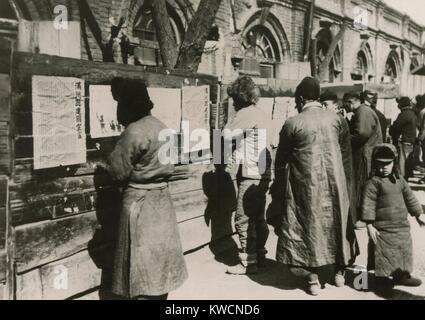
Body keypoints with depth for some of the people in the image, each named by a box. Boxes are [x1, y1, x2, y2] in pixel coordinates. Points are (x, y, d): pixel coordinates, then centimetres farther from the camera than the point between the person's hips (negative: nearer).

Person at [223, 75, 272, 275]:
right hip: (262, 174, 10)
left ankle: (248, 262, 1)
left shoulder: (246, 113, -12)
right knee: (258, 217, 16)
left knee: (243, 219, -4)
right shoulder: (260, 114, 17)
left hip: (251, 176, -10)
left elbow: (227, 136, -15)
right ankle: (259, 256, 25)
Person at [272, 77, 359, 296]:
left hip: (305, 184, -3)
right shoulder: (337, 119, 1)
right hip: (335, 182, 3)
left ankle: (313, 279, 13)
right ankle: (340, 272, 31)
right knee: (338, 222, 18)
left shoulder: (292, 123, -7)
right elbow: (347, 156, 6)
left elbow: (281, 160, -2)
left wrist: (279, 189, 10)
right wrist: (345, 183, 17)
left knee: (308, 225, 9)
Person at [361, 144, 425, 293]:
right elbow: (368, 204, -16)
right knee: (384, 253, 1)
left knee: (403, 251, 15)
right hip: (383, 228, -6)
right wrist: (370, 225, -18)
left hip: (402, 226, 7)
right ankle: (382, 278, 17)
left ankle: (401, 275, 31)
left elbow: (410, 198, 17)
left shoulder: (399, 180, 6)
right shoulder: (374, 182, -14)